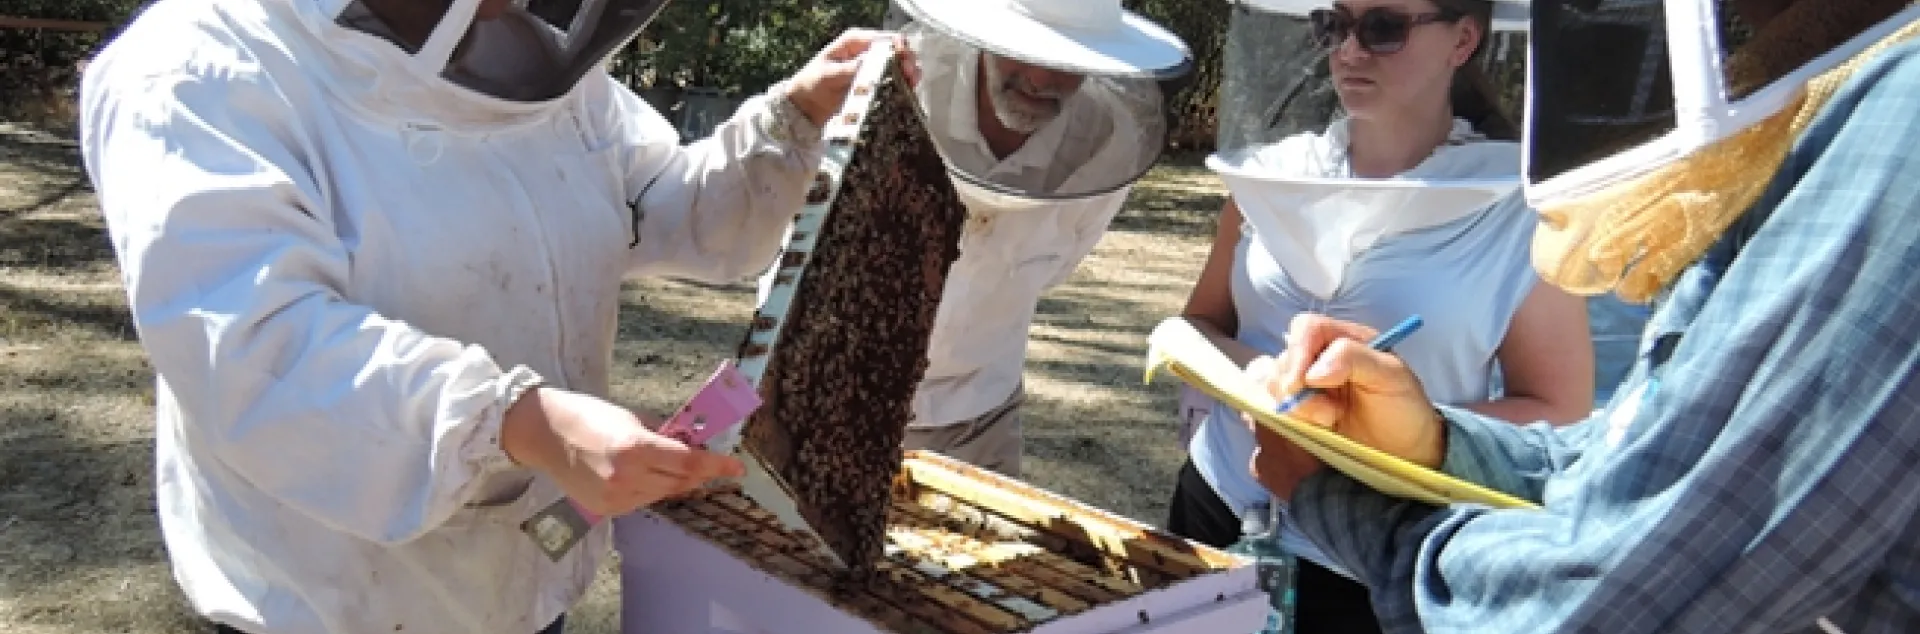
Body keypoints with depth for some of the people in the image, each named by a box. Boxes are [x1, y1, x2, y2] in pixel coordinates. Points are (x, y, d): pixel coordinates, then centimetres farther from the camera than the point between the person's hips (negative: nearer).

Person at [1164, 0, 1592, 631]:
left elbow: (1559, 413, -7)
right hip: (1220, 509, 4)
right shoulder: (1278, 172, 1)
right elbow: (1199, 324, 8)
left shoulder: (1519, 205, -9)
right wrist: (1254, 374, -13)